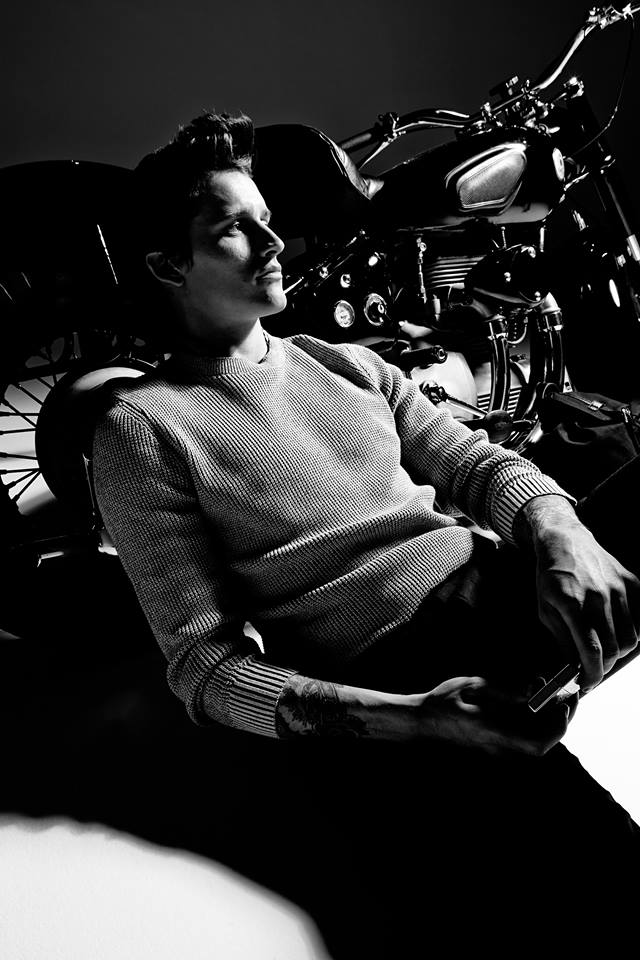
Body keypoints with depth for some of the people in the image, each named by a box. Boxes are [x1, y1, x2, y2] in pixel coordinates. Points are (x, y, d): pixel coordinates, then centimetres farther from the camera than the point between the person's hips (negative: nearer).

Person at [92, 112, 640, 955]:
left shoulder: (344, 363, 18)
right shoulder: (142, 428, -1)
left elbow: (477, 461, 13)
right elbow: (206, 664, -6)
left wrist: (559, 531, -11)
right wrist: (409, 720, -19)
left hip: (511, 595, 6)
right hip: (380, 691, -5)